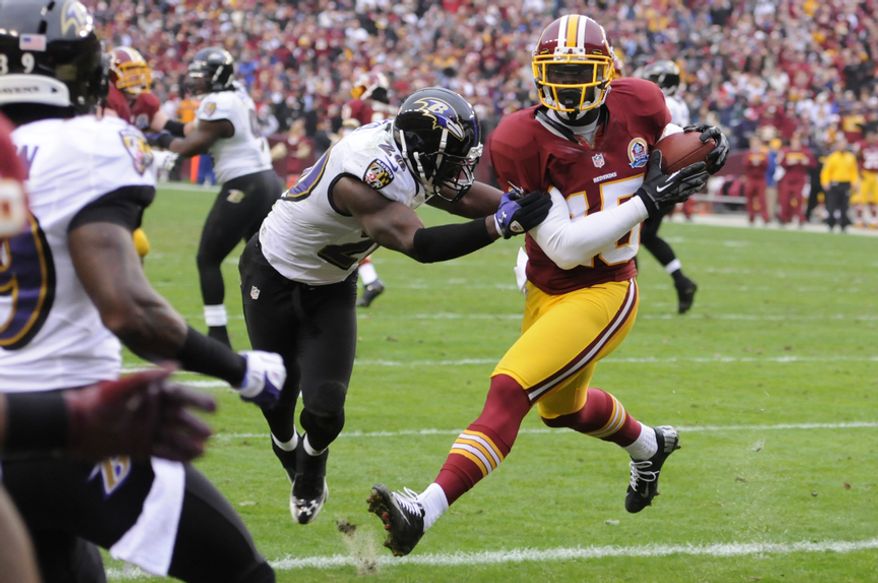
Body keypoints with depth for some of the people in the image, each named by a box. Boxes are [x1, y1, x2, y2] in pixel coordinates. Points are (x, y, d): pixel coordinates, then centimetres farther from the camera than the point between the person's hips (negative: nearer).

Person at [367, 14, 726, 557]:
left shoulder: (637, 104, -13)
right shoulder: (522, 142, -19)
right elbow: (564, 246, -21)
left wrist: (710, 146, -10)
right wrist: (645, 202, -25)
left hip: (603, 294, -4)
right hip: (547, 291, 4)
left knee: (509, 390, -21)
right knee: (562, 407, 29)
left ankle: (426, 510, -28)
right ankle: (650, 445, 62)